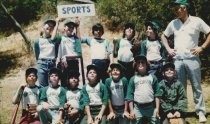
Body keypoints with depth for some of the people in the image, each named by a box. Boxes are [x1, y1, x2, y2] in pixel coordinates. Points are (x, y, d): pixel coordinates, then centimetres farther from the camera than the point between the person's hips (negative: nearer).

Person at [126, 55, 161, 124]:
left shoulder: (152, 77, 9)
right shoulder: (133, 79, 9)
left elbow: (157, 93, 5)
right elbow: (130, 95, 5)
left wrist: (157, 108, -3)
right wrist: (131, 110, -2)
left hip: (151, 107, 0)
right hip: (137, 108, 0)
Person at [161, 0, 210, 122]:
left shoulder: (196, 21, -3)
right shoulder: (173, 23, 6)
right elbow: (164, 36, 20)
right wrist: (168, 49, 8)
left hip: (192, 59, -3)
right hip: (177, 60, 3)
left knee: (197, 87, 3)